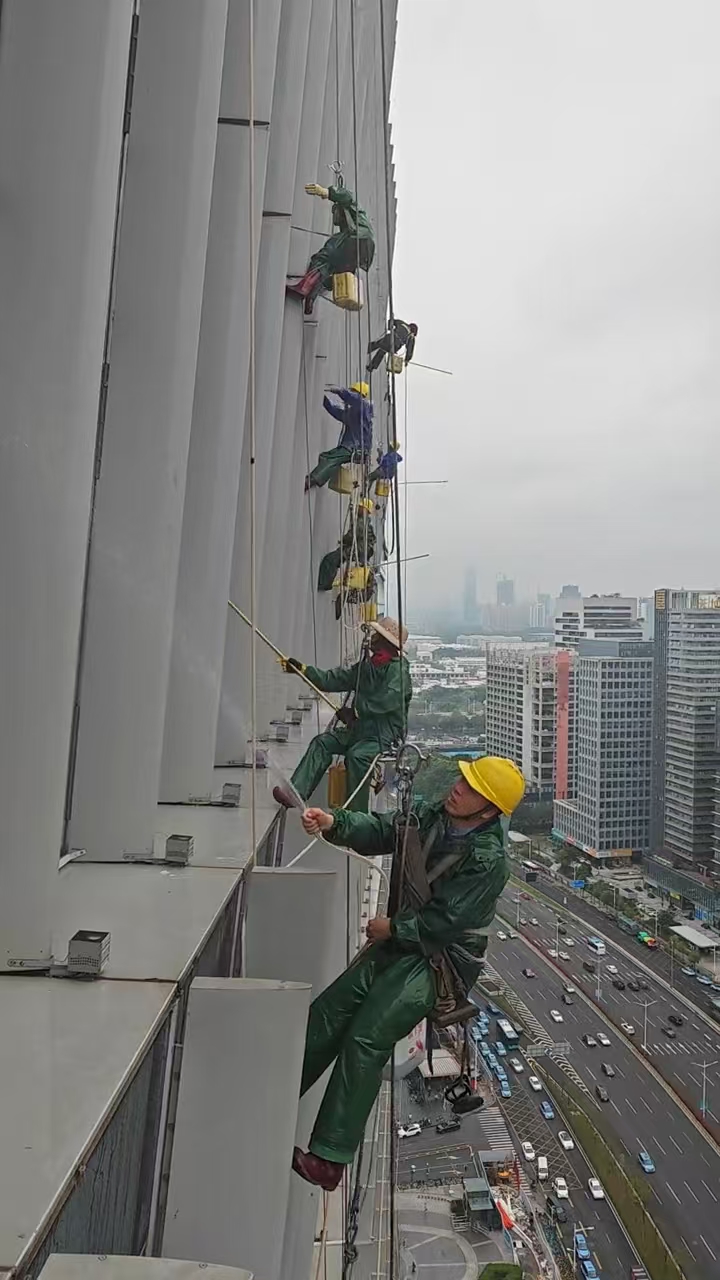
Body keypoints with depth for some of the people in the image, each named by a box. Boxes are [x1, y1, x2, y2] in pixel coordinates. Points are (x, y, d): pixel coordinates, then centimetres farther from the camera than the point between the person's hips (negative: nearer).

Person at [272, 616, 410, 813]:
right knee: (322, 742, -7)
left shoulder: (398, 669, -13)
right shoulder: (366, 665, 14)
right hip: (360, 728, 9)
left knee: (356, 755, -33)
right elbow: (332, 680, 12)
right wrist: (303, 670, 4)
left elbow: (389, 699, -29)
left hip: (385, 733, -9)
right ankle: (295, 793, -16)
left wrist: (356, 711, -23)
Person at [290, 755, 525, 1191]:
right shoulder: (430, 816, -2)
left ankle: (329, 1159, -8)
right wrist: (333, 823, -22)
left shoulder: (488, 860, -22)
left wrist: (392, 927, -10)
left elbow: (445, 921, -20)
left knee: (367, 1037, -17)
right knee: (328, 1011, 3)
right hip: (402, 940, 7)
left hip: (440, 959, -7)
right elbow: (380, 830, -4)